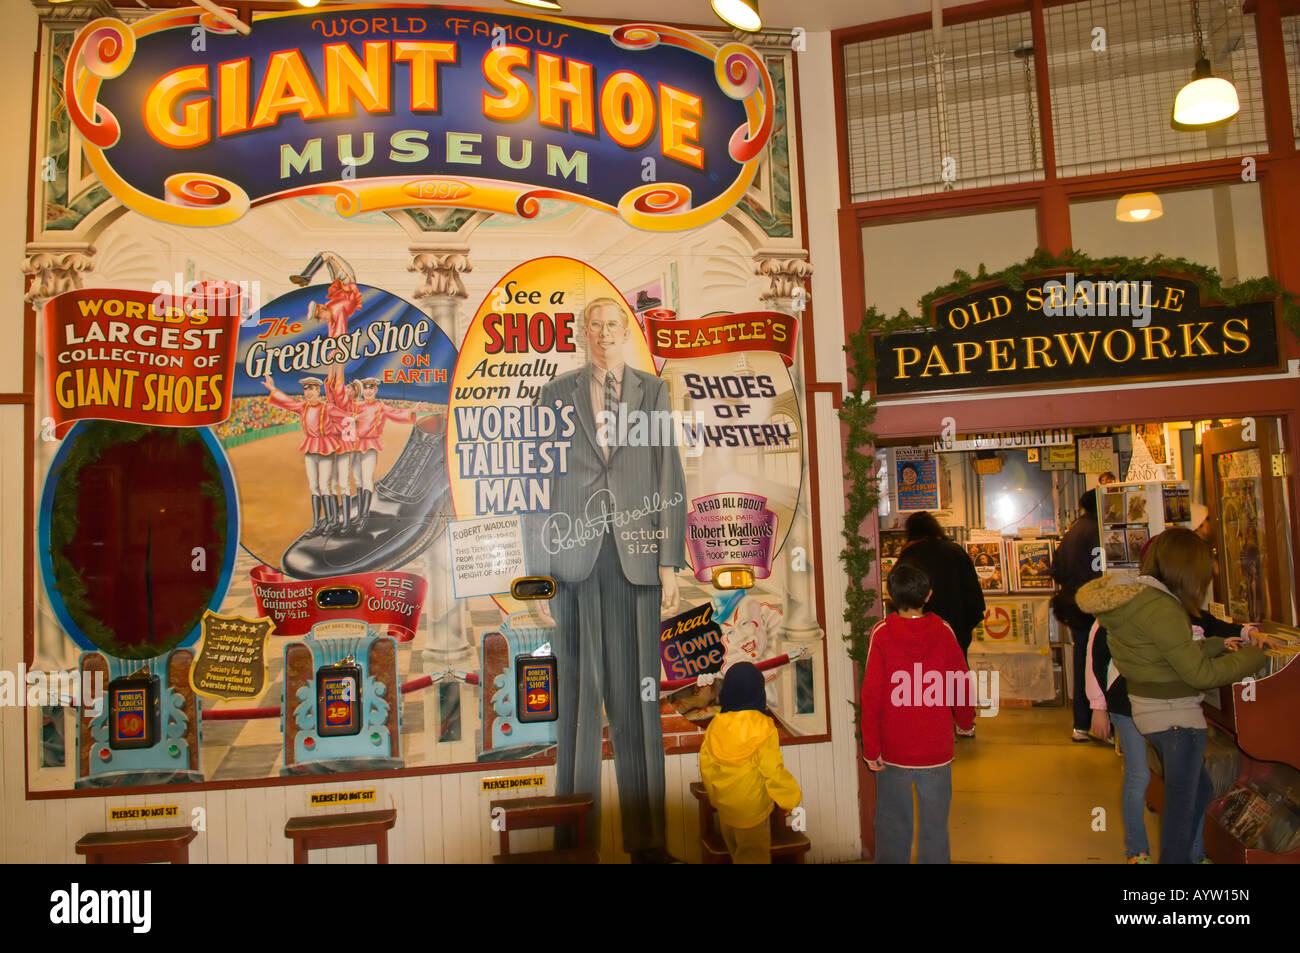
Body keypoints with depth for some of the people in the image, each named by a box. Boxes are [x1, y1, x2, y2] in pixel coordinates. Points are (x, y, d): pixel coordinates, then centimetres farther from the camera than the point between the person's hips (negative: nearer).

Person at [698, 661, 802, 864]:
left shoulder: (716, 725, -10)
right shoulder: (763, 727, -21)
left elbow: (706, 765, -1)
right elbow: (773, 771, -18)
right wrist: (792, 798, -2)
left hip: (724, 807, 4)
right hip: (752, 807, -4)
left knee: (736, 852, 23)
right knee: (753, 854, 12)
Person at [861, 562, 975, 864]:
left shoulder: (882, 633, -11)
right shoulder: (943, 631, -8)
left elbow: (871, 695, -12)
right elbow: (962, 684, -1)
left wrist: (871, 748, -5)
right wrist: (965, 723, 19)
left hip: (892, 751, -1)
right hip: (936, 749, 1)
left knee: (892, 827, 14)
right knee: (935, 827, 14)